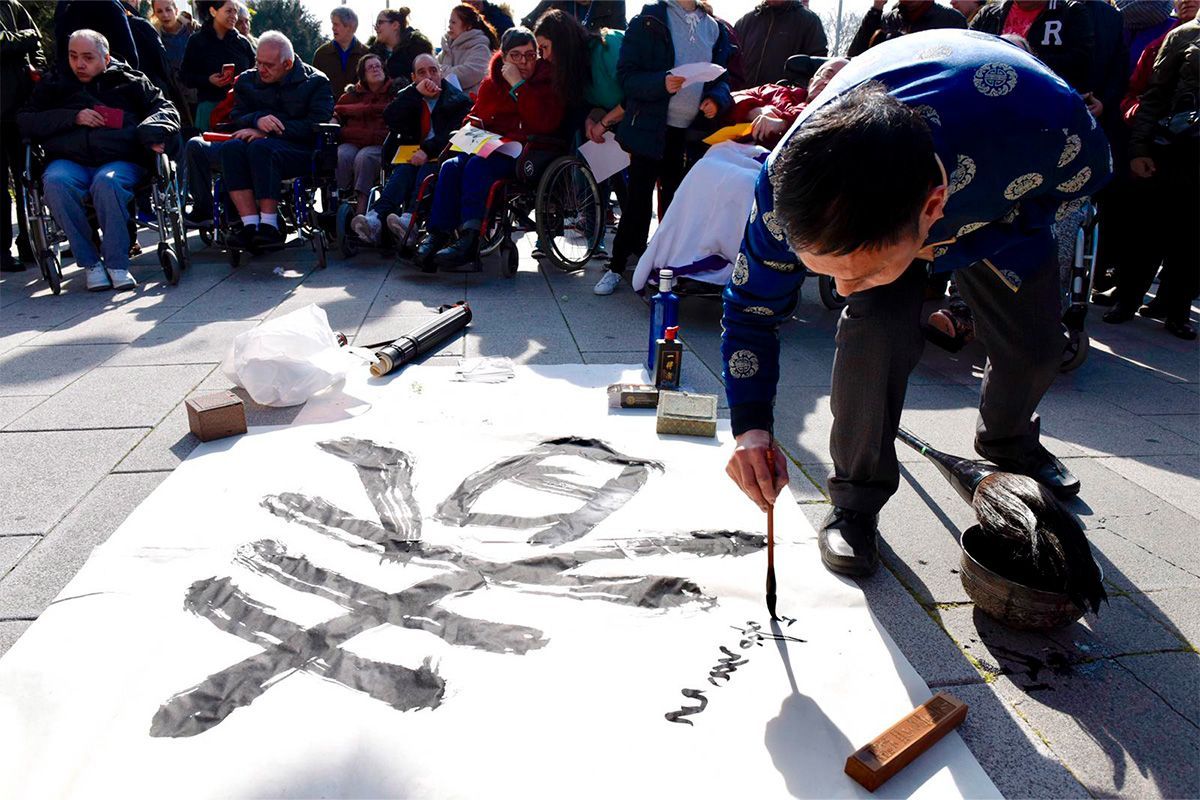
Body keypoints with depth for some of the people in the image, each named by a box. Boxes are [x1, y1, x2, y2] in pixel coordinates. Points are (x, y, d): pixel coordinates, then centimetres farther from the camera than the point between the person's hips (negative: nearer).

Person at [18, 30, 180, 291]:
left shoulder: (129, 82, 22)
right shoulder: (55, 86, 25)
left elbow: (166, 109, 14)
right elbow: (25, 120, 15)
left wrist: (152, 133, -9)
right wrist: (73, 117, 0)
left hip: (120, 160, -2)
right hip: (69, 161, 2)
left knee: (107, 182, -39)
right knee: (54, 182, -34)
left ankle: (117, 262, -28)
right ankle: (90, 262, -25)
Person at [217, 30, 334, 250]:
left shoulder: (316, 82, 4)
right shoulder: (248, 80, 19)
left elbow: (316, 126, -10)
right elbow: (236, 118, 11)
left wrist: (266, 132, -14)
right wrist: (258, 119, -15)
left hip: (302, 150, -4)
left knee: (261, 147, -35)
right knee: (230, 147, -29)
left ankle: (270, 226, -35)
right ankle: (250, 226, -35)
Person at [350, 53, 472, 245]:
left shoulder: (459, 99, 10)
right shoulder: (408, 97, 22)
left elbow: (455, 134, -6)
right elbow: (389, 118, 2)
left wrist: (428, 150, -20)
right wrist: (416, 92, -5)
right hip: (413, 156, 3)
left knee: (428, 169, -36)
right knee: (403, 171, -31)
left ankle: (410, 219, -61)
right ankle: (375, 220, -54)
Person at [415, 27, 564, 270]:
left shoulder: (548, 81, 2)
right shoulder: (491, 83, 16)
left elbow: (544, 125, -14)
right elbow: (477, 117, 25)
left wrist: (518, 85, -15)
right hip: (493, 149, 5)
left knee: (478, 165, -32)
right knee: (451, 166, -23)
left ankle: (470, 238, -38)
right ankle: (438, 235, -27)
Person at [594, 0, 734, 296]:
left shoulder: (715, 29, 13)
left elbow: (723, 76, 15)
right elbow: (627, 74, -8)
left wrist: (717, 98, -8)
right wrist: (661, 83, -25)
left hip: (693, 131, 4)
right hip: (650, 127, -4)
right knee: (638, 198, -1)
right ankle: (617, 266, 9)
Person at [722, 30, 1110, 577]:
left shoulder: (1046, 126, -44)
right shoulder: (790, 182, -40)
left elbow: (1083, 179, -16)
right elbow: (752, 305, -24)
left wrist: (959, 247, -25)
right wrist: (750, 426, -33)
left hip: (1002, 195, 2)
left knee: (1035, 343, 1)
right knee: (877, 326, -27)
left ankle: (1009, 441, 37)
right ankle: (857, 496, -5)